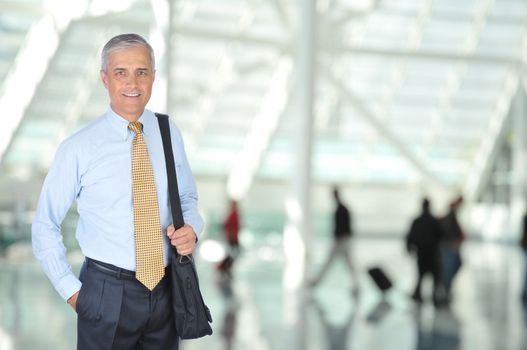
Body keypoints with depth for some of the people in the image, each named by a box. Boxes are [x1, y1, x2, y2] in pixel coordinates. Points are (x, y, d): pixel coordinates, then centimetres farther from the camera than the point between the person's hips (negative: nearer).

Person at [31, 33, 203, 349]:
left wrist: (191, 228, -7)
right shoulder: (78, 149, -10)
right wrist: (71, 290, -6)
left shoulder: (170, 134, 1)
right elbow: (45, 227, -2)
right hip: (107, 295, -3)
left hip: (166, 289, 4)